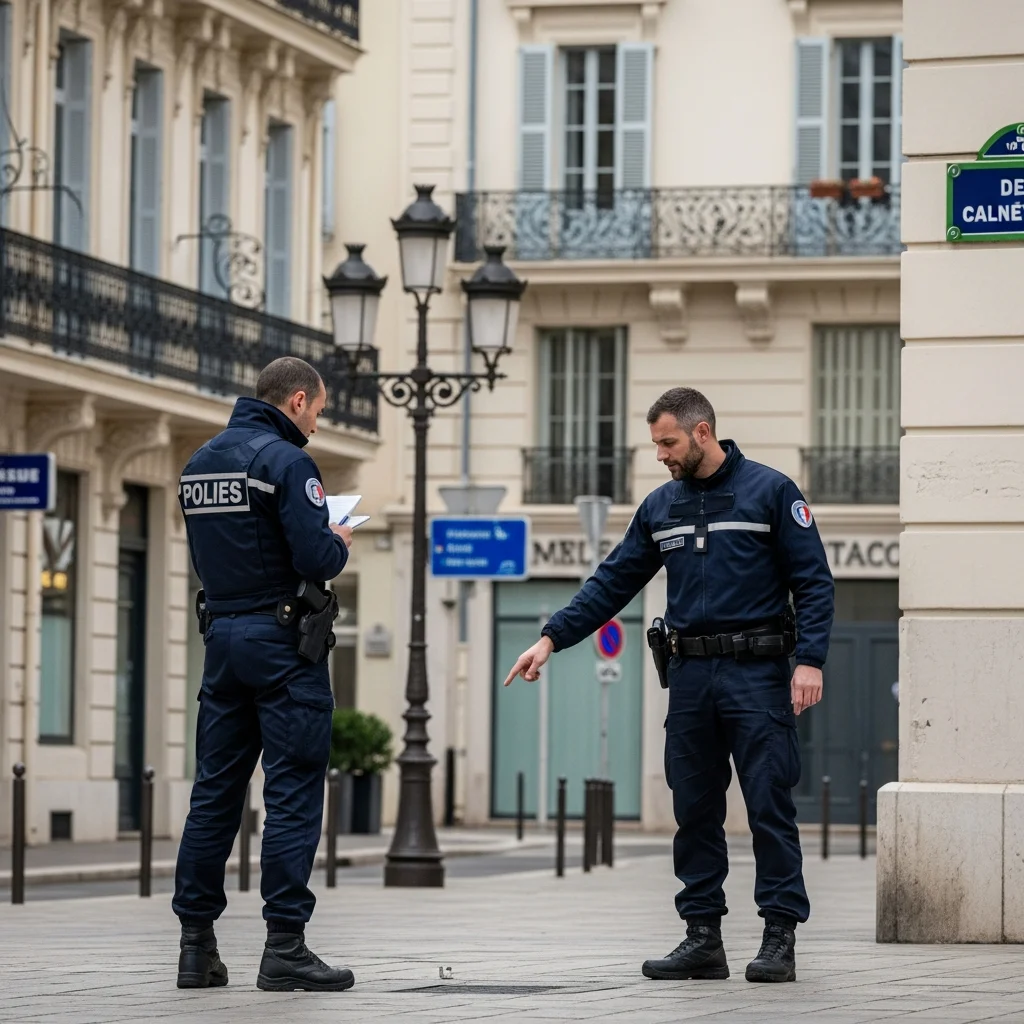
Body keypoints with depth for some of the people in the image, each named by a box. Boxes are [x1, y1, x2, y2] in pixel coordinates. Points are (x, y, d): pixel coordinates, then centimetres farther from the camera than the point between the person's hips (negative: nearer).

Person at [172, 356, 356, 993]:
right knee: (293, 795, -5)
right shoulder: (285, 461, -12)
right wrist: (340, 542, 2)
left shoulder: (200, 463, 13)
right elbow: (317, 559, -21)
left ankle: (196, 943, 9)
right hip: (284, 640, -8)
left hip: (223, 633, 8)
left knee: (215, 791, 9)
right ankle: (285, 947, -7)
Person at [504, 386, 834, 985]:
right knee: (695, 810, 6)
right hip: (690, 672, 5)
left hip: (756, 672, -5)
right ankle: (703, 938, 11)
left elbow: (815, 583, -4)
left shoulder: (770, 492, -2)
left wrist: (811, 660, -15)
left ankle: (781, 937, -2)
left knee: (770, 802, -6)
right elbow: (613, 583, 16)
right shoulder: (661, 507, 14)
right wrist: (552, 638, 7)